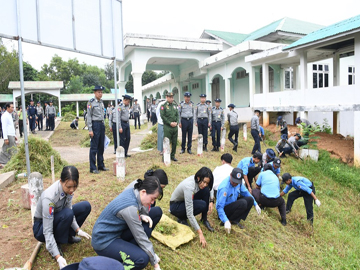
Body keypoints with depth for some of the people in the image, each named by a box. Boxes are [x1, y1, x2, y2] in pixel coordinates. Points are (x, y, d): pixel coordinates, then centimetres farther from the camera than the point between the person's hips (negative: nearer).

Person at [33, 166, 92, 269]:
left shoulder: (68, 189, -18)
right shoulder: (49, 197, -37)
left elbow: (69, 209, -6)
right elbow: (47, 231, -34)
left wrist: (78, 230, -15)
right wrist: (58, 257, -37)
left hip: (57, 218, 7)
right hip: (41, 227, -6)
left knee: (85, 206, -9)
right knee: (67, 214, -35)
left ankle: (68, 236, 5)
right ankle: (56, 244, -11)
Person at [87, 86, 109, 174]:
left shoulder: (101, 102, 14)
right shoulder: (91, 102, -7)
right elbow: (89, 116, -10)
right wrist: (90, 129, -15)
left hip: (102, 124, 7)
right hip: (95, 124, -7)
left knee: (101, 146, 12)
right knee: (94, 147, -3)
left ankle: (101, 165, 21)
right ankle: (93, 168, 3)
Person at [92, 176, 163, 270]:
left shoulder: (132, 192, -7)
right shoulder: (130, 207, -31)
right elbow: (140, 237, -25)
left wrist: (141, 216, -11)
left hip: (118, 231, 9)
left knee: (157, 212, -1)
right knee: (142, 259, -33)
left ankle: (131, 248, 5)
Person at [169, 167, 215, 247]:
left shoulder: (198, 180, -17)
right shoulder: (189, 186, -38)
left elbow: (209, 189, 6)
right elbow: (189, 214, -38)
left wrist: (211, 202, -13)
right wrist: (200, 233, -38)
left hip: (188, 201, 7)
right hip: (175, 205, -7)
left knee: (206, 190, -16)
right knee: (202, 205, -30)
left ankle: (204, 219, -4)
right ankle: (182, 219, -7)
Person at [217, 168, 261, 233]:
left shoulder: (239, 182, -8)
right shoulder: (224, 187, -31)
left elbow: (245, 192, 10)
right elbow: (219, 207, -32)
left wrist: (256, 204, 8)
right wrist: (226, 221, -39)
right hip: (224, 209, -8)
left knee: (250, 199, -7)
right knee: (242, 203, -28)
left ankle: (236, 220, -9)